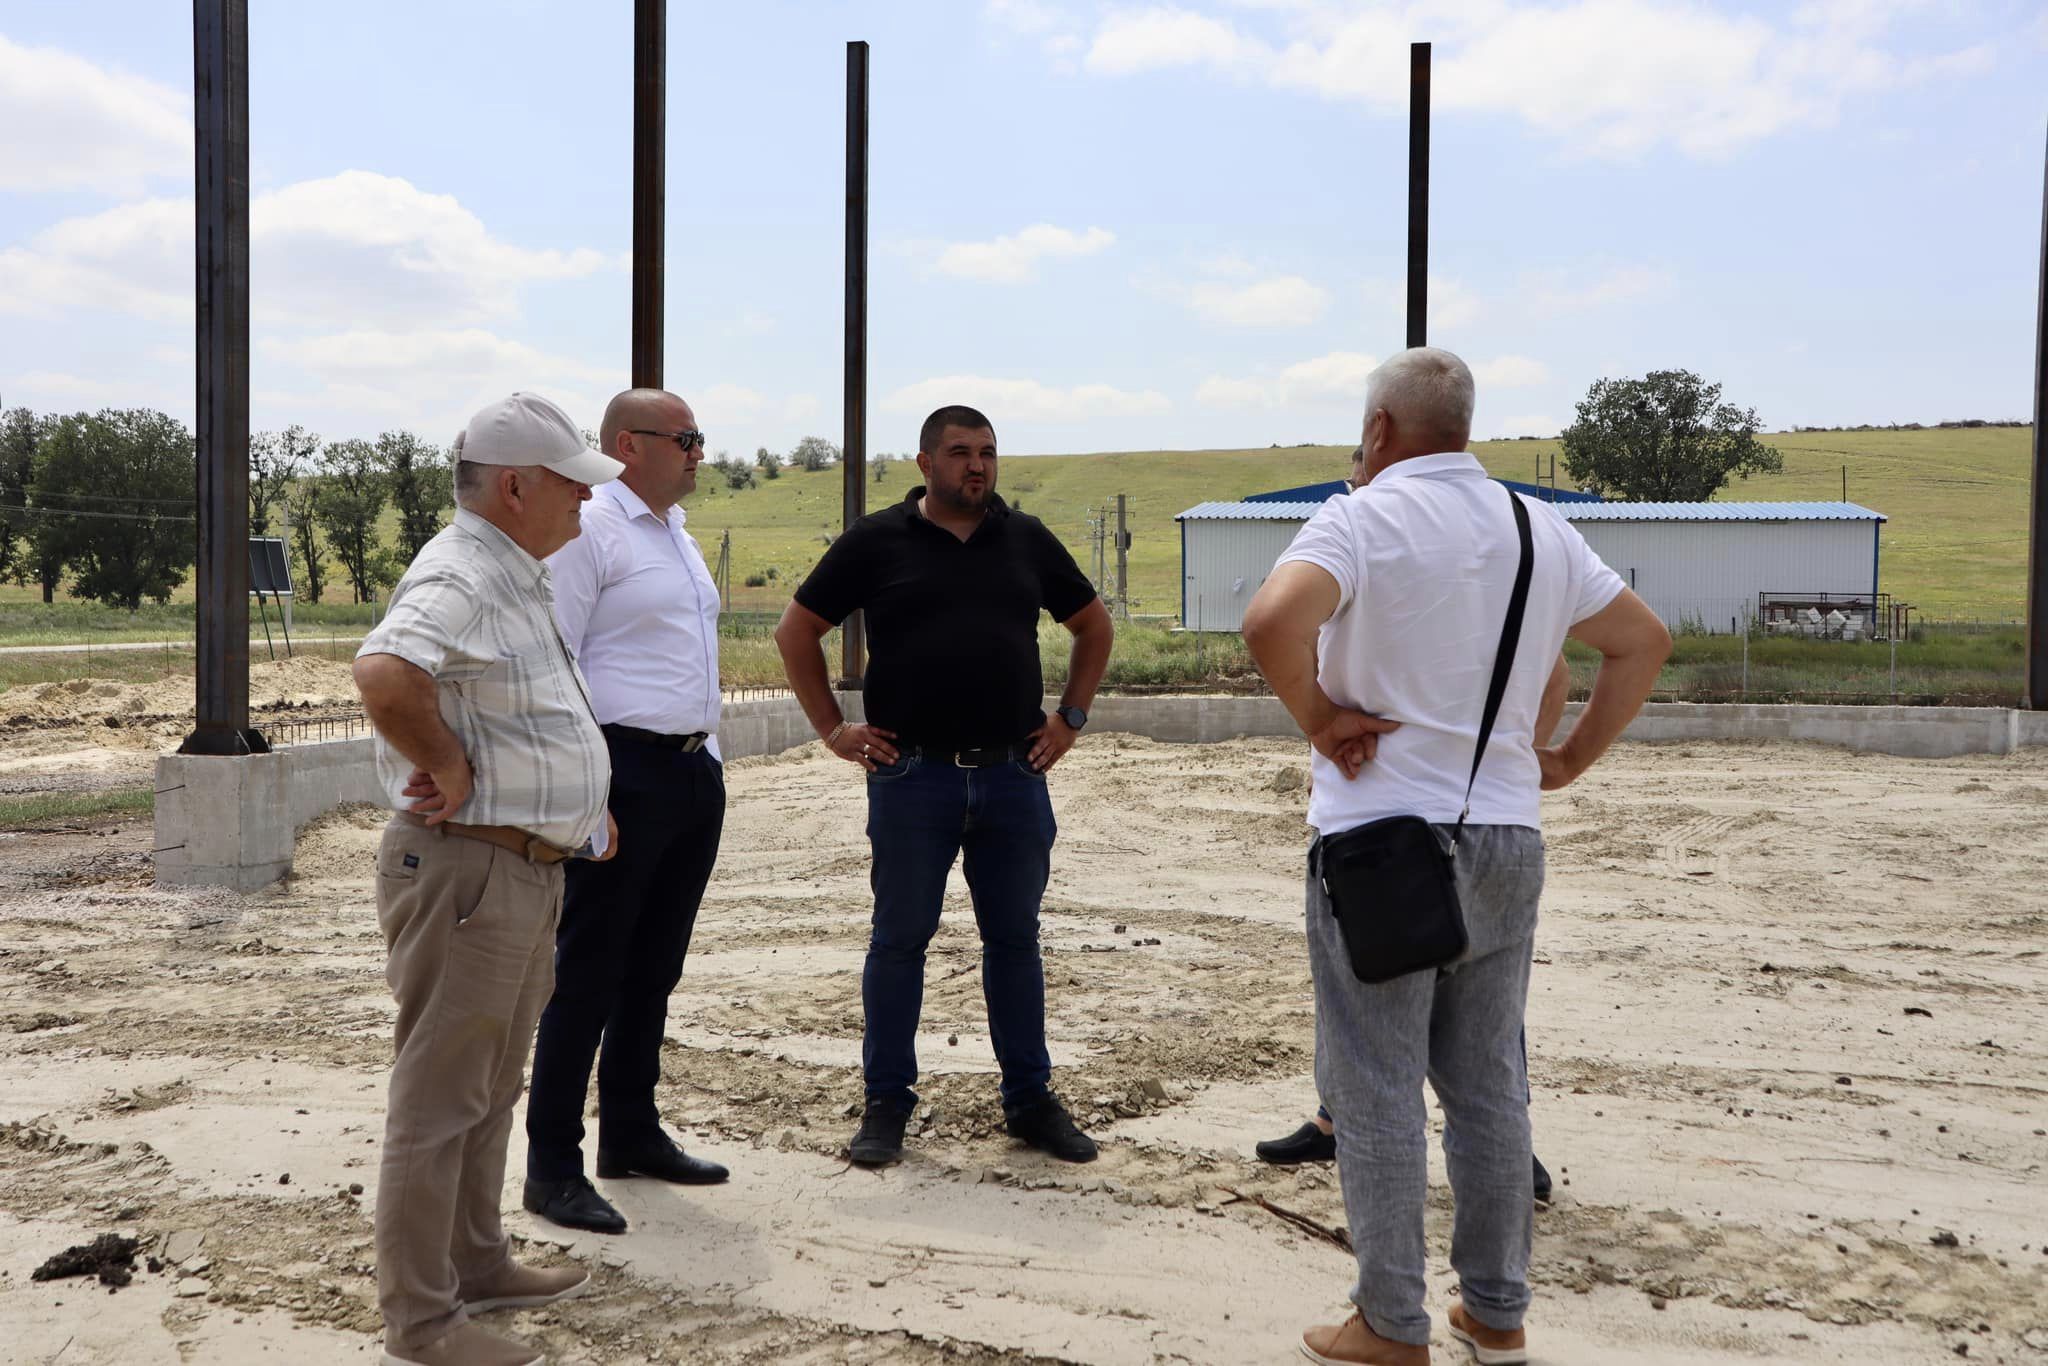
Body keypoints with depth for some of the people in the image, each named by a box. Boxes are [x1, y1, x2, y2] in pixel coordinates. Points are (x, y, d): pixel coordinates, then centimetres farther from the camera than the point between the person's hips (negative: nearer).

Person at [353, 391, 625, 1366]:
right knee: (440, 1097, 0)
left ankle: (477, 1266, 35)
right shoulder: (458, 579, -19)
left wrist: (580, 801, 15)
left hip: (528, 869, 11)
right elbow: (383, 673, -39)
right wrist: (450, 771, -26)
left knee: (491, 1087, 20)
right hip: (466, 871, -11)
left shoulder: (516, 579, 14)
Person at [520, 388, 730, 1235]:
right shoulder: (586, 529, -9)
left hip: (693, 773, 9)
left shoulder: (677, 535, 19)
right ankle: (552, 1167, 6)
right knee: (588, 974, -3)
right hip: (625, 773, -9)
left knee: (654, 969, 15)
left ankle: (631, 1134, 27)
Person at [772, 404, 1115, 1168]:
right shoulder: (876, 542, 1)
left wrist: (1071, 716, 12)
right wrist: (832, 729, 2)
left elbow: (1093, 626, 21)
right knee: (900, 939, 5)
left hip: (1014, 775, 3)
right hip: (912, 776, -2)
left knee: (1015, 938, 10)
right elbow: (797, 632, 7)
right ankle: (886, 1104, 17)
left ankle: (1030, 1099, 21)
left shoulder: (1027, 540, 10)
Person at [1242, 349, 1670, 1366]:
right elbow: (1643, 642, 18)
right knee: (1489, 1087, 15)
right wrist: (1570, 759, 16)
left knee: (1377, 1093, 4)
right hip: (1508, 842, 6)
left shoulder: (1364, 518, -11)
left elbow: (1271, 621, -29)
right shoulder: (1541, 528, 9)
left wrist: (1318, 718, -14)